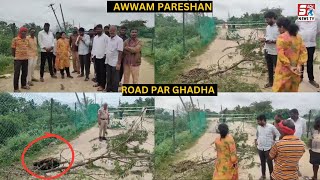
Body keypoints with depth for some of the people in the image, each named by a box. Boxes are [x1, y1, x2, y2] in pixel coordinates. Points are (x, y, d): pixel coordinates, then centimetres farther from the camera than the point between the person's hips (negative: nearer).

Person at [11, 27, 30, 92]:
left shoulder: (27, 40, 7)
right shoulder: (15, 39, -7)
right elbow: (13, 49, -2)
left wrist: (27, 55, 11)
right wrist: (14, 56, 4)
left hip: (25, 58, 5)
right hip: (18, 59, -5)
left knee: (25, 72, 14)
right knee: (17, 73, -2)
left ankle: (23, 85, 31)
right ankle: (16, 88, 3)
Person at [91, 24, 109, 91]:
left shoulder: (105, 37, -9)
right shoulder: (95, 37, 13)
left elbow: (107, 46, -12)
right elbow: (93, 46, 17)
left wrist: (105, 54, -17)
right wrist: (93, 54, 13)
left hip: (102, 56, -7)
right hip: (96, 56, 7)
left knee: (102, 71, -2)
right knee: (97, 70, 14)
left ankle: (102, 85, 3)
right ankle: (98, 82, 28)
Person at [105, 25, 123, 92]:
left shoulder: (119, 40, -12)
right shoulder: (109, 39, 10)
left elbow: (120, 52, -15)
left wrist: (118, 63, -18)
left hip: (115, 63, -7)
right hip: (108, 62, 7)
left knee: (115, 79, 2)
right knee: (108, 78, 16)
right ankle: (108, 90, 27)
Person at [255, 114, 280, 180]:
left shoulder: (271, 127, -14)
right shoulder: (258, 127, 1)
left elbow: (278, 135, -7)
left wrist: (275, 143, -14)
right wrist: (256, 140, 8)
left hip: (268, 148, -5)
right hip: (260, 148, 5)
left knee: (269, 162, 1)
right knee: (262, 162, 16)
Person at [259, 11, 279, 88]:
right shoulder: (267, 27, 9)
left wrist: (272, 41, -25)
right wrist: (264, 39, -2)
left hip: (275, 52, -8)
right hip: (267, 50, 8)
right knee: (269, 67, 17)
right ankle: (270, 82, 31)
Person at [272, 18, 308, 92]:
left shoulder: (281, 37, -11)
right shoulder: (298, 37, 6)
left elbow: (281, 54, -18)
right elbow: (304, 52, 2)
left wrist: (290, 67, -15)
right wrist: (299, 65, -5)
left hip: (284, 69, -6)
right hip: (295, 69, 6)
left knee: (280, 89, 1)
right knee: (293, 90, 16)